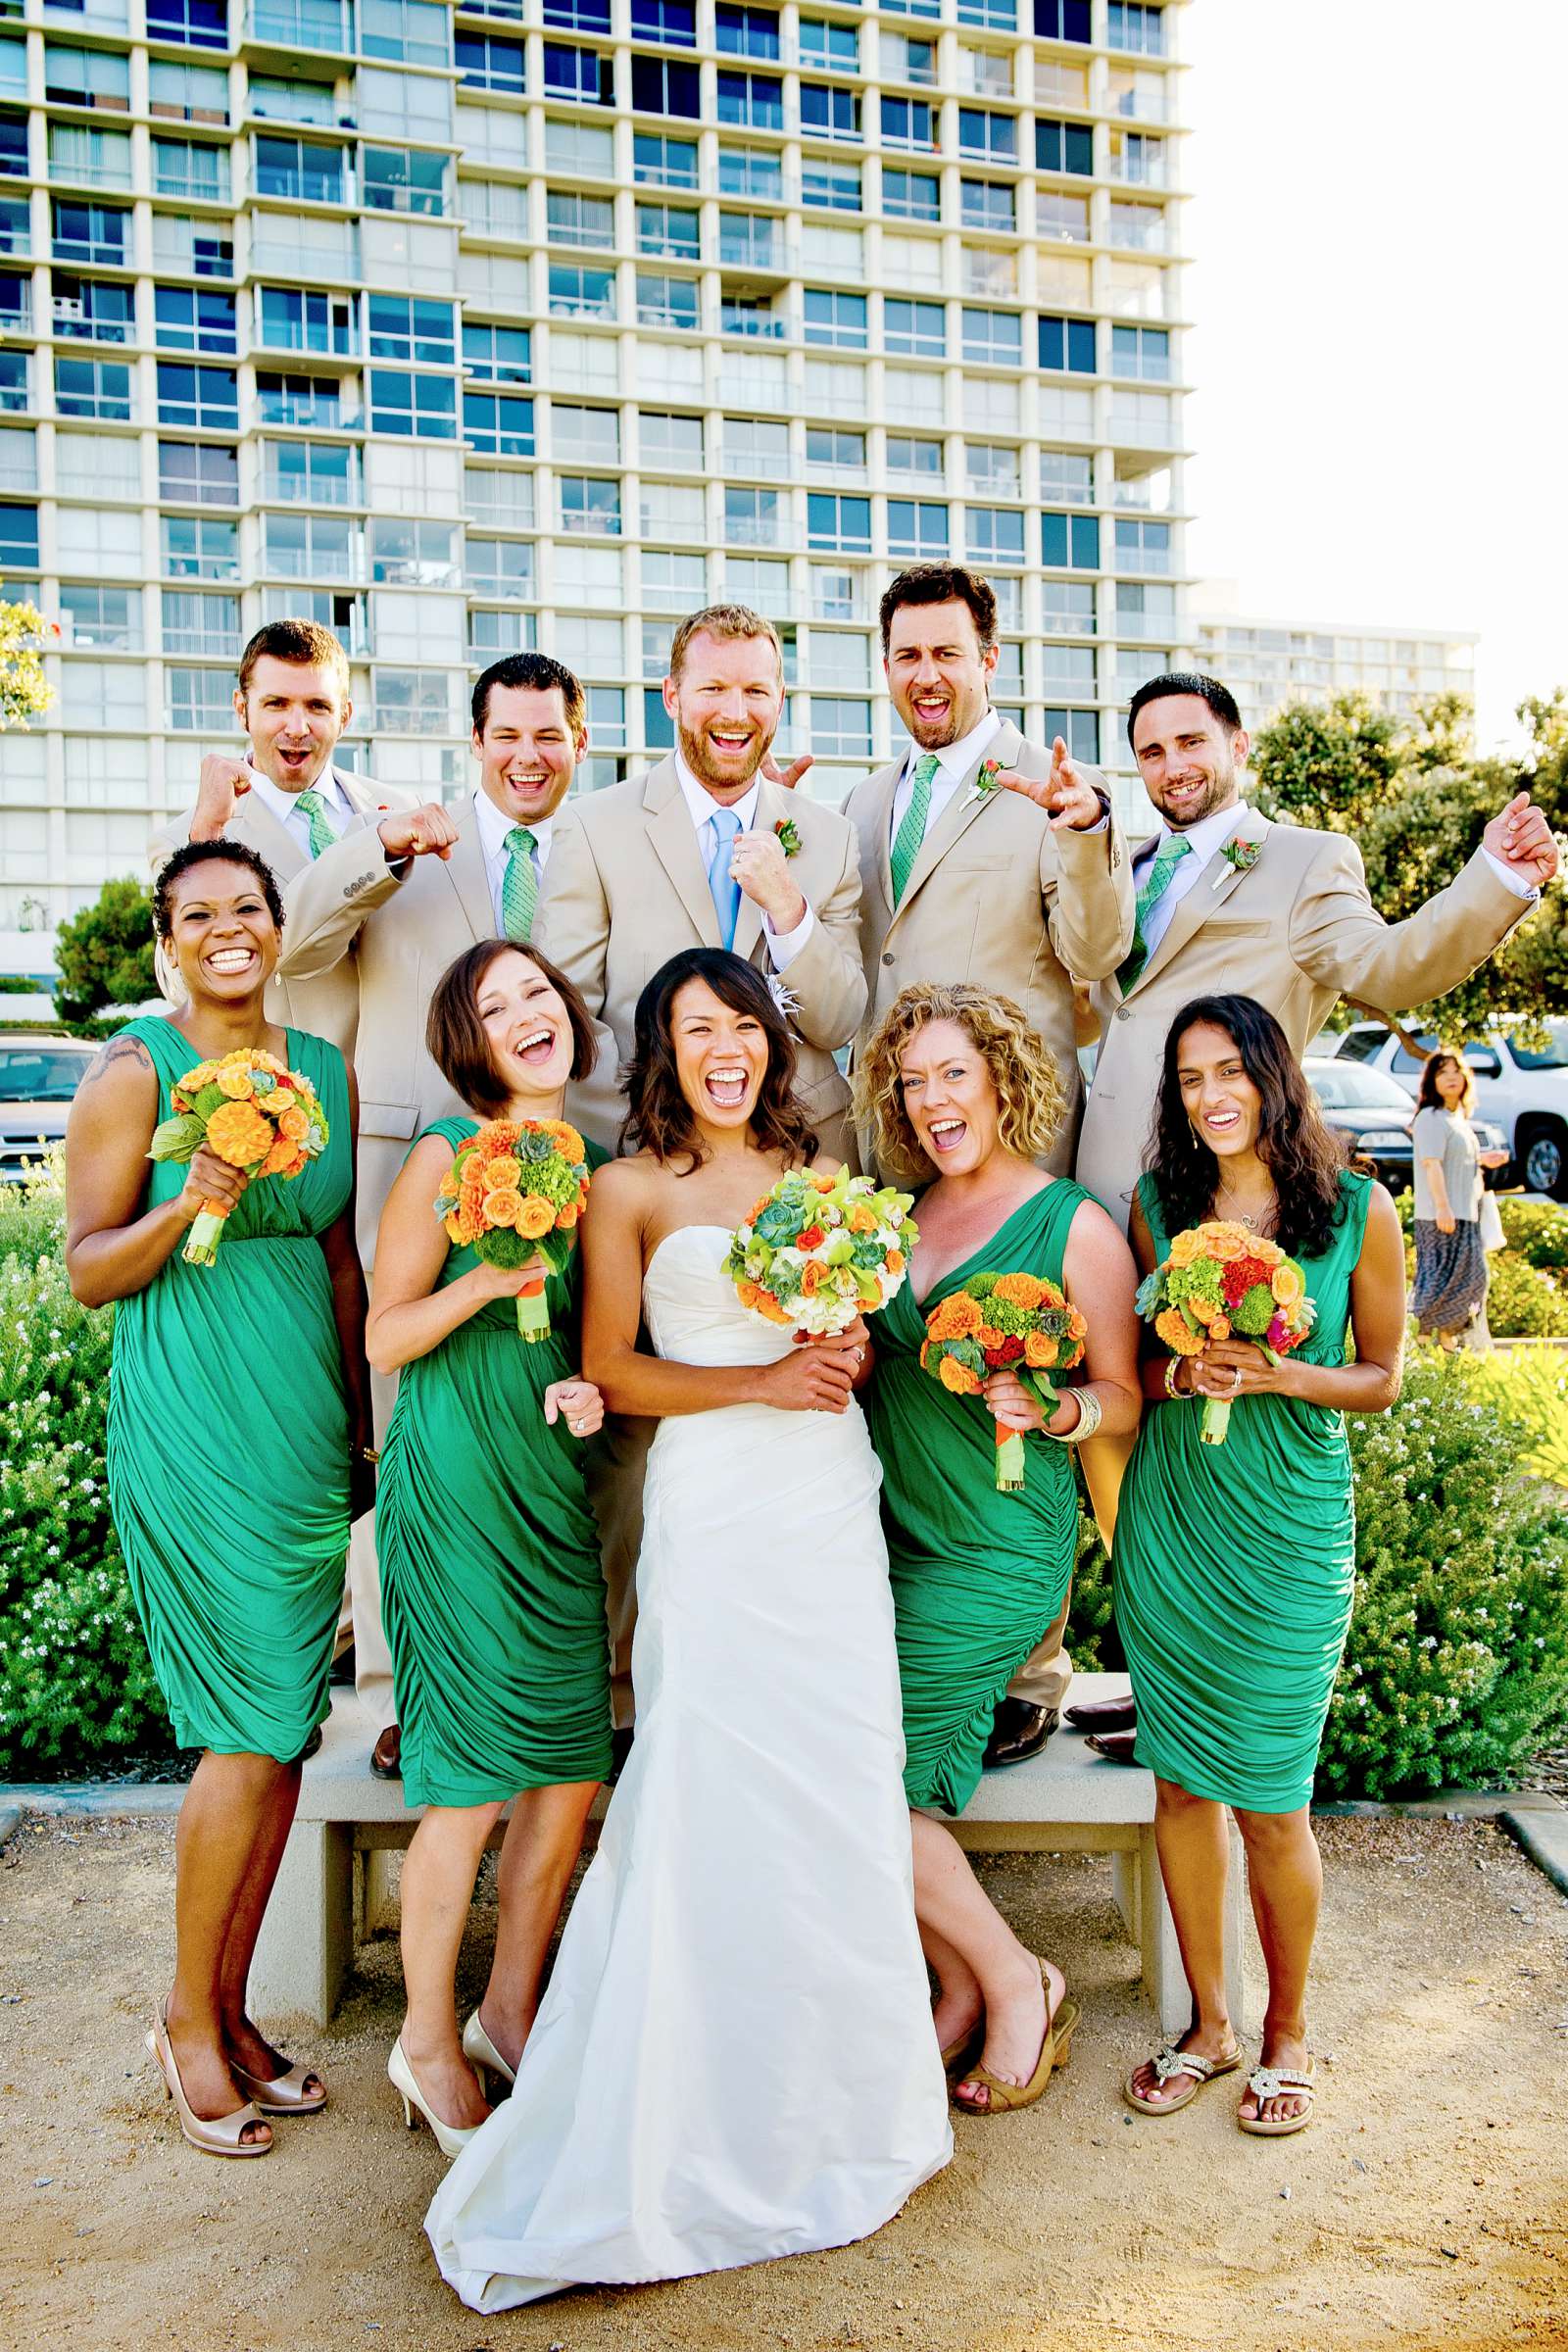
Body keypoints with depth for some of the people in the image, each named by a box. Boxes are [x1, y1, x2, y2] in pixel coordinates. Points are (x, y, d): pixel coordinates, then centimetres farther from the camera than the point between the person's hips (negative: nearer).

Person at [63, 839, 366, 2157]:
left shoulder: (326, 1070, 12)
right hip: (191, 1423, -6)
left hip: (306, 1427, 6)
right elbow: (88, 1269, -4)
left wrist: (359, 1417, 16)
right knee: (253, 1732, -4)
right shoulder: (134, 1074, -4)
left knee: (285, 1730, 9)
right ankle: (188, 2015, 17)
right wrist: (186, 1209, -21)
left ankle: (229, 2007, 24)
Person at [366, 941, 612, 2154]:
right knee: (473, 1777, -1)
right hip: (457, 1482, -6)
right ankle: (429, 2037, 21)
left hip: (557, 1484, 6)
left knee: (575, 1767, 8)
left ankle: (512, 2010, 29)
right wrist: (489, 1279, -22)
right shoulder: (449, 1156, -7)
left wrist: (588, 1386, -2)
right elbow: (385, 1337, -6)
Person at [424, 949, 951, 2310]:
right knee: (717, 1783, -6)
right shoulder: (633, 1190, 3)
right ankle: (720, 2110, 11)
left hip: (833, 1498, 4)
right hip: (713, 1502, -4)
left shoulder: (818, 1170, 15)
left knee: (844, 1779, 4)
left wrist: (853, 1352, -2)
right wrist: (760, 1383, -12)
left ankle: (839, 2089, 22)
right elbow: (610, 1371, -2)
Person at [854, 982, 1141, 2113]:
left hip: (998, 1552, -6)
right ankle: (970, 1986, 24)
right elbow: (876, 1364, 13)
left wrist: (1055, 1412, -24)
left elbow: (1123, 1394, -4)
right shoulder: (899, 1217, 9)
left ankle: (1015, 1979, 14)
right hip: (889, 1532, 6)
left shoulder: (1076, 1226, -6)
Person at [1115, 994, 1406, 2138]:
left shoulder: (1359, 1210, -4)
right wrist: (1179, 1371, -11)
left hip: (1290, 1529, -2)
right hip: (1168, 1519, 3)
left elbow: (1383, 1378, 2)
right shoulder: (1158, 1202, 3)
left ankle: (1288, 2030, 27)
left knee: (1269, 1803, 2)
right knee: (1179, 1784, 9)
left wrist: (1278, 1375, -15)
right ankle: (1210, 2022, 29)